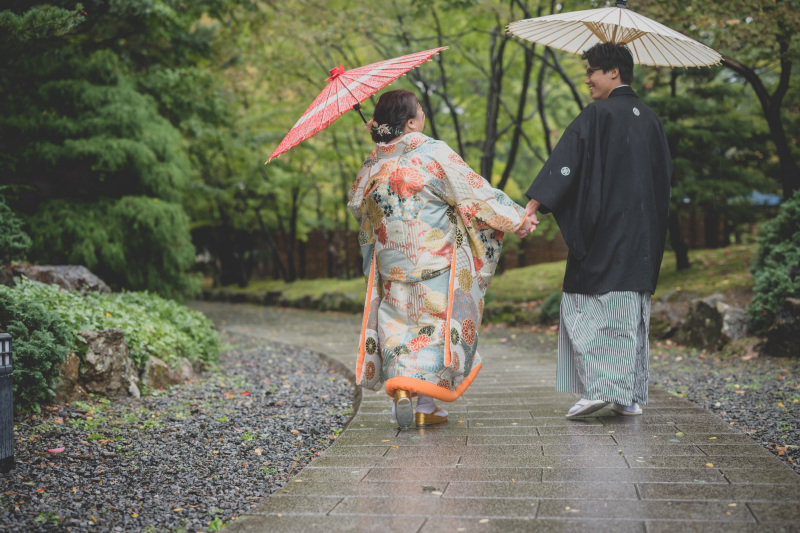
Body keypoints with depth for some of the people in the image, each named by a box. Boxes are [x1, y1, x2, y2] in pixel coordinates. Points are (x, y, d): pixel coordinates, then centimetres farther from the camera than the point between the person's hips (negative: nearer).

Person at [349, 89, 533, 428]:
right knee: (435, 322, 3)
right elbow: (476, 193, -7)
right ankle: (426, 405, 2)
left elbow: (357, 205, 17)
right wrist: (515, 219, 2)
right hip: (435, 258, -4)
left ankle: (399, 386, 3)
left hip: (392, 261, 4)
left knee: (399, 322, 14)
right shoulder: (434, 154, -11)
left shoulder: (373, 165, 3)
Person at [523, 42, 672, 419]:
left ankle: (596, 387, -8)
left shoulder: (598, 114, -9)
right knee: (631, 310, 10)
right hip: (644, 233, 7)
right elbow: (664, 175, 19)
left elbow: (564, 161, -16)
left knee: (585, 304, 1)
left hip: (604, 229, -7)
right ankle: (629, 395, 12)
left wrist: (532, 207, -20)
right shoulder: (651, 119, 13)